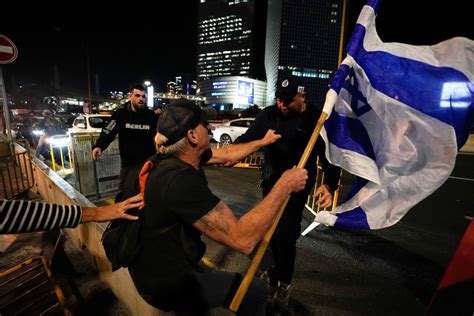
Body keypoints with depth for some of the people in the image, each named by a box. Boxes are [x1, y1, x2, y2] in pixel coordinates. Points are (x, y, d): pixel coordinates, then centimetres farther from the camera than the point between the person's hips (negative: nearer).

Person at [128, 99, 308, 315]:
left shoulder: (176, 158, -8)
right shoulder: (180, 180, -37)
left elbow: (225, 154, 7)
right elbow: (242, 239, -38)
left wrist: (262, 142, 18)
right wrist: (284, 185, -29)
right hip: (166, 283, -8)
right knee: (256, 290, 4)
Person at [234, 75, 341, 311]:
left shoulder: (317, 120, -11)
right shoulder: (269, 114, -3)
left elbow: (330, 156, -13)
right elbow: (248, 138, -7)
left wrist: (329, 185, -31)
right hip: (270, 182, 4)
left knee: (286, 233, -4)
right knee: (272, 229, 15)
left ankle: (284, 282, 23)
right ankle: (278, 269, 41)